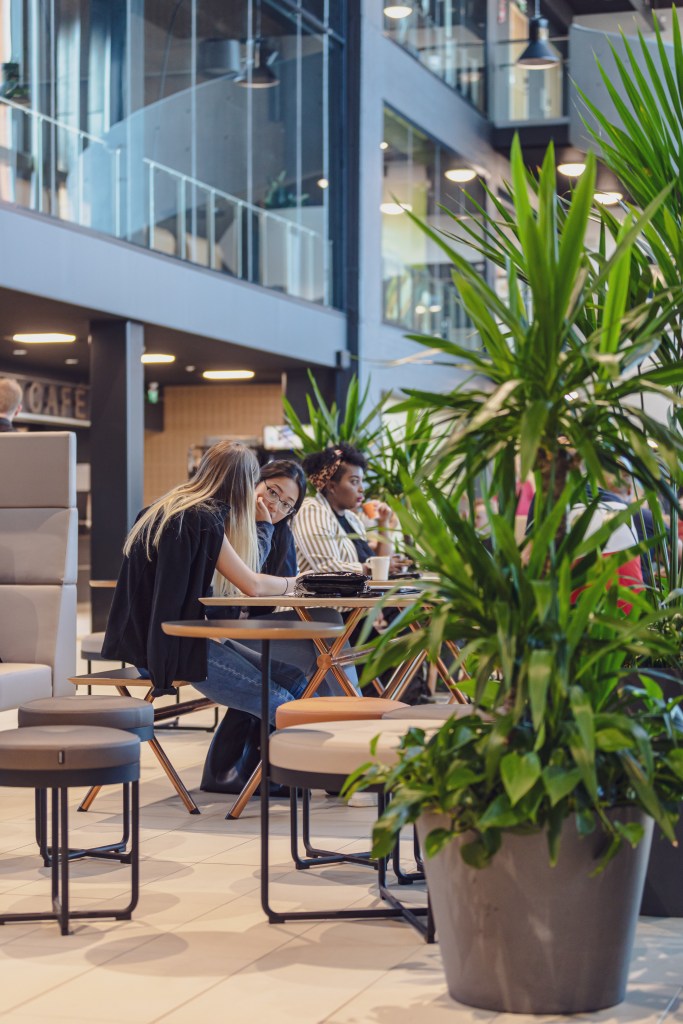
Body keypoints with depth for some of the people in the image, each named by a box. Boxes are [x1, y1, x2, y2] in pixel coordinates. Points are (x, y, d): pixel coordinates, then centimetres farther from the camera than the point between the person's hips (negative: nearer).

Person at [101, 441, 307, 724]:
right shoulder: (202, 520, -15)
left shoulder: (173, 507, 13)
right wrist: (295, 582, 7)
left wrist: (247, 517, 27)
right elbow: (253, 586, -11)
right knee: (279, 706, -19)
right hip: (169, 645, -10)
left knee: (292, 680, 0)